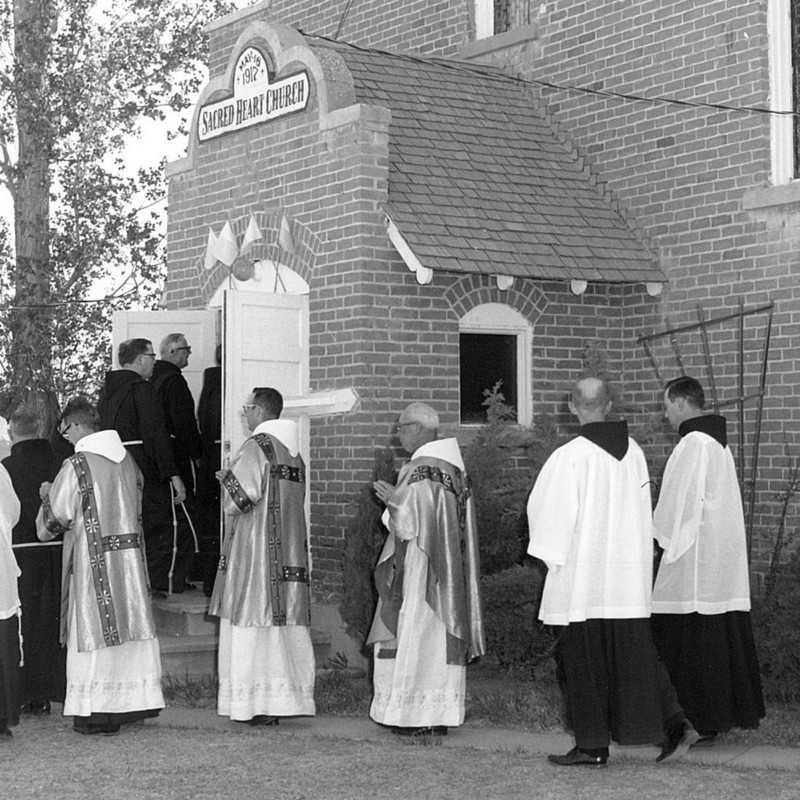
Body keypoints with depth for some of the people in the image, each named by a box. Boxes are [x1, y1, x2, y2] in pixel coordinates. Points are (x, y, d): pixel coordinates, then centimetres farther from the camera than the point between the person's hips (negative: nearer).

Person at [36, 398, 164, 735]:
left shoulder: (76, 466, -13)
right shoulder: (127, 460, 5)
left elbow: (52, 522, -8)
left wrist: (48, 495, 12)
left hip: (93, 559, -6)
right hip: (130, 554, 6)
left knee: (95, 629, 0)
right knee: (129, 626, 11)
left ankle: (99, 711, 3)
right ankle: (134, 701, 17)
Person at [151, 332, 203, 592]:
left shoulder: (153, 379, 15)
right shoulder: (173, 381, -13)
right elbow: (184, 423, -18)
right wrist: (197, 451, -9)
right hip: (177, 458, -10)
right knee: (184, 519, -6)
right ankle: (175, 577, -6)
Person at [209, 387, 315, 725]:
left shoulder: (256, 447, -12)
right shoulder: (294, 452, 11)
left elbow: (236, 502, -16)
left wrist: (226, 479, 5)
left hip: (256, 547, -7)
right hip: (289, 549, 7)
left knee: (254, 626, -3)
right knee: (283, 621, 9)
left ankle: (259, 704, -2)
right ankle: (284, 696, 11)